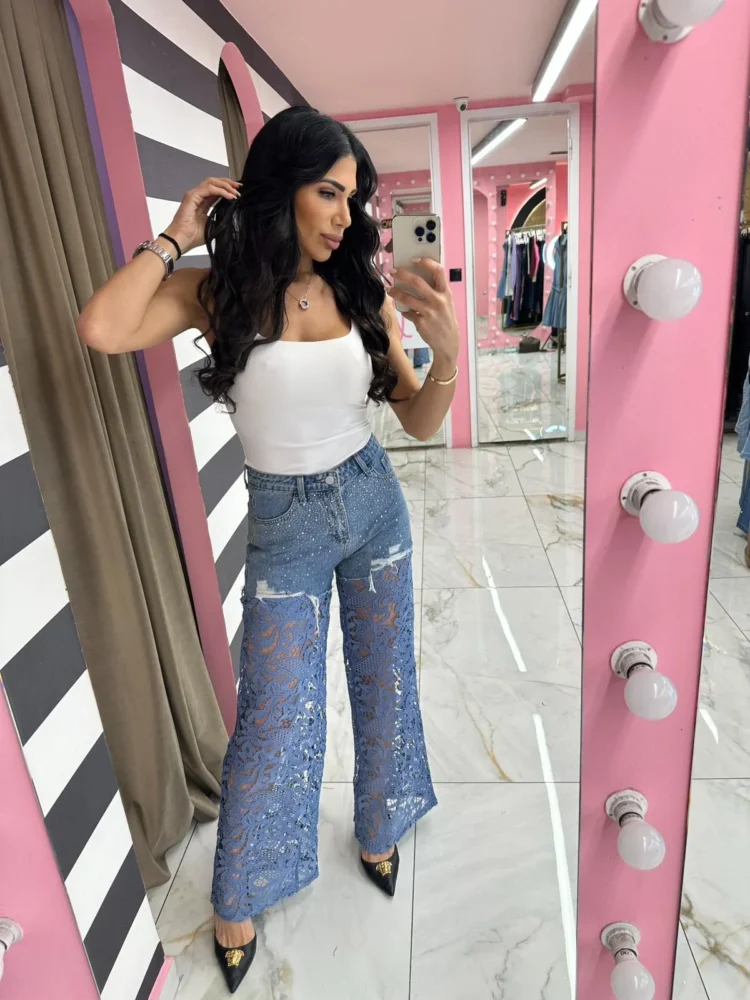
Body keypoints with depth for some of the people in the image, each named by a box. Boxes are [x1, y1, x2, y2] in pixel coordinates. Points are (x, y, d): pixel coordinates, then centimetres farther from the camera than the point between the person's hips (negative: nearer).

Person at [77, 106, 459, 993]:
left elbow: (420, 422, -4)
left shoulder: (364, 291, -4)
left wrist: (447, 351, -23)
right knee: (275, 715, 6)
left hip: (373, 502, 3)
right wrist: (177, 236, -15)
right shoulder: (218, 292, -9)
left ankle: (379, 831, 46)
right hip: (285, 524, -3)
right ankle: (238, 900, 33)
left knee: (383, 681, 17)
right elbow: (101, 331, -26)